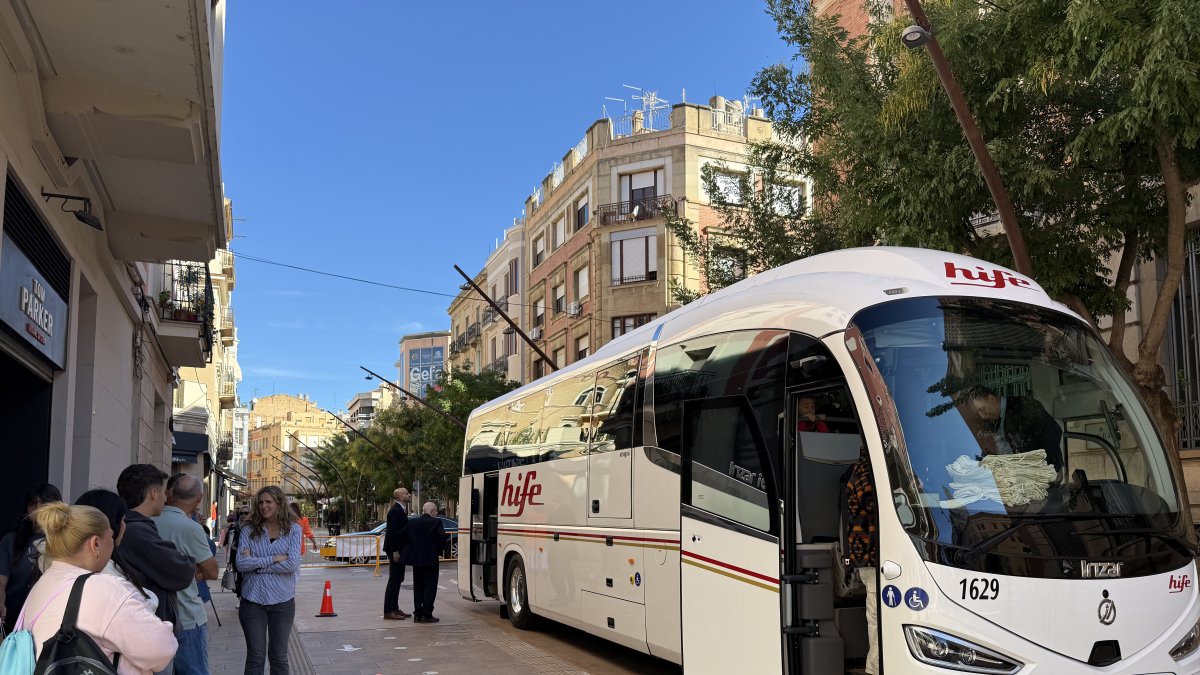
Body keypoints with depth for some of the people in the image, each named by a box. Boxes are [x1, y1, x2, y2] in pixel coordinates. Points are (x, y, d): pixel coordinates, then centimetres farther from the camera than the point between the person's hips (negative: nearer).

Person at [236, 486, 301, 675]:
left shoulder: (293, 530, -2)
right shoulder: (248, 531, -1)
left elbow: (292, 564, -14)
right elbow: (241, 563, -12)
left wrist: (257, 564, -12)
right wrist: (274, 559, -15)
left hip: (282, 601, 0)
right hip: (253, 600, 0)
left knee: (279, 657, 12)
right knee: (255, 657, 7)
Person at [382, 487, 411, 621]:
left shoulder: (400, 510, 14)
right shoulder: (395, 511, -17)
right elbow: (392, 532, -22)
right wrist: (395, 551, -22)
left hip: (399, 550, 10)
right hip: (396, 550, -10)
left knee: (397, 579, 14)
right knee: (394, 580, -6)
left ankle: (395, 608, 20)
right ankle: (388, 611, -3)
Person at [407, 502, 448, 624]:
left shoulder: (412, 523, 3)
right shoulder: (436, 523, -10)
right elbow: (442, 538, -16)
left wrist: (413, 550, 11)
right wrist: (438, 550, 0)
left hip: (416, 559, 5)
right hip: (430, 559, -5)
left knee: (418, 587, 13)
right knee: (430, 587, 1)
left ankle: (417, 614, 15)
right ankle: (426, 615, -2)